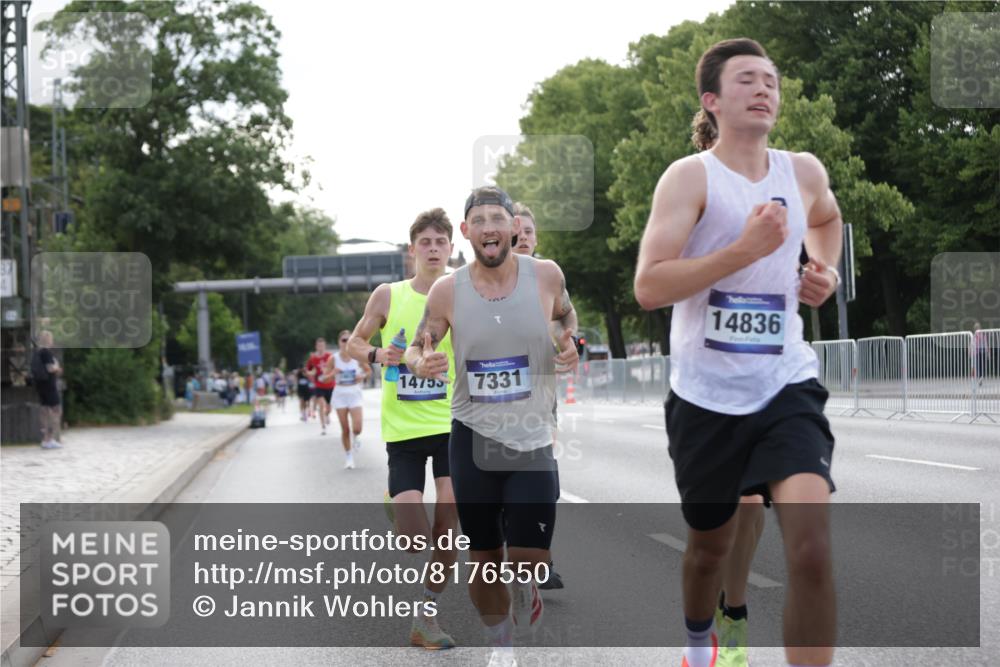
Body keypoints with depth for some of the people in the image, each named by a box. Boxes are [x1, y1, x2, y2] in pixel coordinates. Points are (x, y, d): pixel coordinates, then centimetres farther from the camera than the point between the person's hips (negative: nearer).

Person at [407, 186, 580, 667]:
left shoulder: (546, 275, -6)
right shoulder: (447, 290, -6)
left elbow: (569, 317, 15)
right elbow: (415, 349, 7)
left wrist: (572, 346, -7)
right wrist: (421, 363, -16)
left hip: (533, 439, -1)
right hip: (473, 437, 1)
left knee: (528, 565, -7)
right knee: (483, 560, 11)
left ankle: (524, 593, 31)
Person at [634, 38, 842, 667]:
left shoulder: (805, 171, 6)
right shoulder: (690, 176, -9)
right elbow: (648, 287, -19)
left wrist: (825, 270, 12)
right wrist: (746, 248, -25)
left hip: (786, 386, 2)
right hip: (706, 395, -2)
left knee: (812, 548, -19)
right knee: (711, 544, 17)